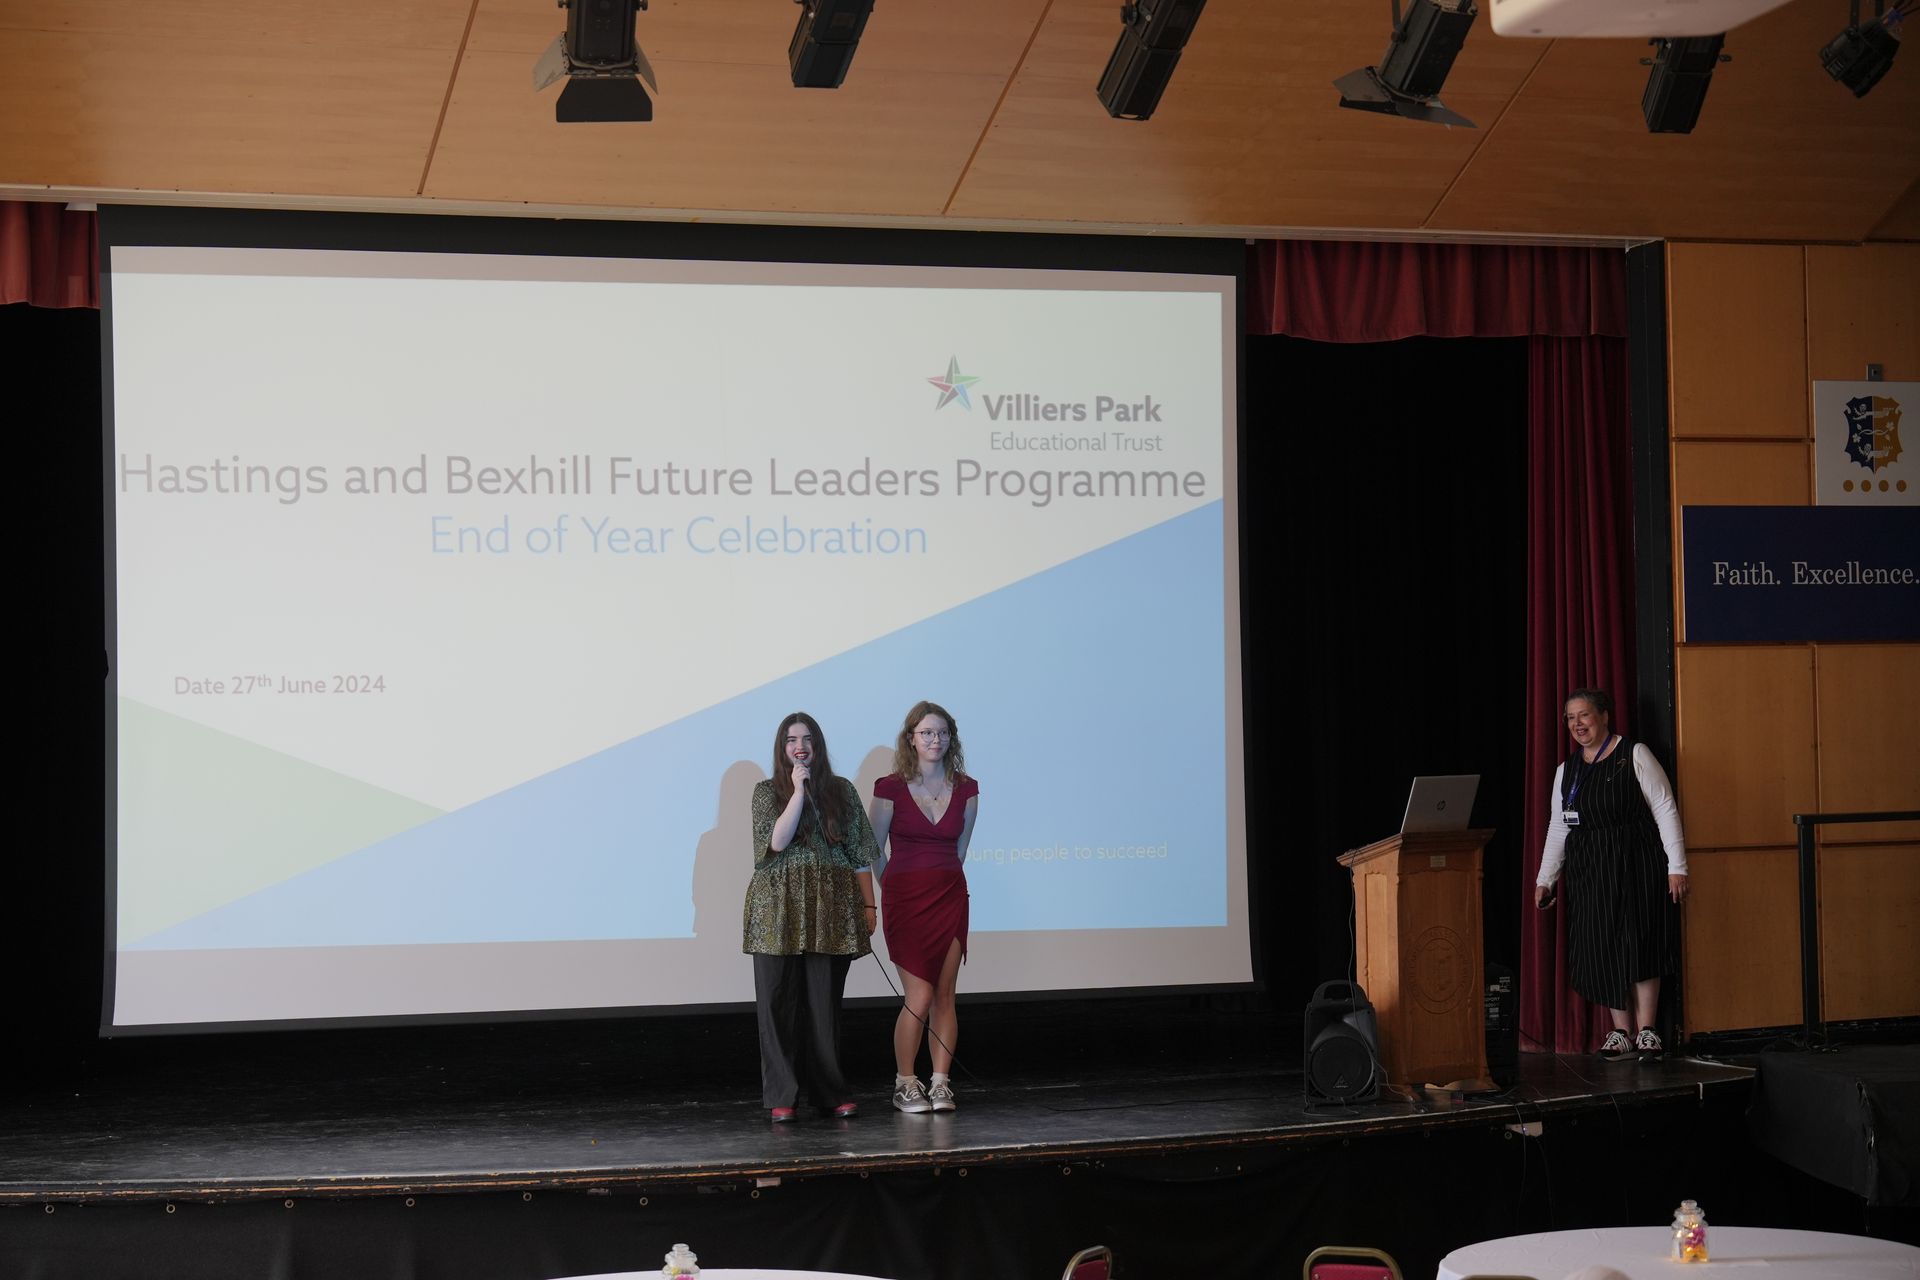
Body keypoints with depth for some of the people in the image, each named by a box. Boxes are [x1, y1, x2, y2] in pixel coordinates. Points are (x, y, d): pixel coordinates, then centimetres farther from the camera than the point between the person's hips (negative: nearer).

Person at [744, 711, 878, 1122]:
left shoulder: (841, 791, 10)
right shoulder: (767, 791, 6)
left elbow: (860, 855, 9)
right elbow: (777, 840, -10)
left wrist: (868, 906, 4)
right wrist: (799, 790, -9)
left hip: (830, 910, 1)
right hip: (779, 908, -1)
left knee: (825, 1003, 2)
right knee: (779, 1003, -1)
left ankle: (831, 1091, 9)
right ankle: (781, 1097, 3)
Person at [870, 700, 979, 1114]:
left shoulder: (966, 789, 4)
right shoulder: (891, 788, -5)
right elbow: (874, 849, 5)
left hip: (950, 897, 3)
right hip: (906, 899, -3)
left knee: (945, 995, 2)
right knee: (920, 996, -7)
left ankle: (941, 1084, 7)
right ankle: (905, 1084, 6)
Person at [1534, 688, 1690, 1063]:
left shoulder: (1634, 755, -2)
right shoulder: (1566, 771, 13)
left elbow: (1665, 810, -5)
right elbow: (1558, 828, 16)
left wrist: (1676, 866, -11)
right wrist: (1544, 880, 10)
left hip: (1636, 865, -4)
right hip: (1589, 871, 5)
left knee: (1639, 945, -6)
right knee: (1603, 951, 1)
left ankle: (1646, 1031, 0)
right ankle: (1621, 1032, 6)